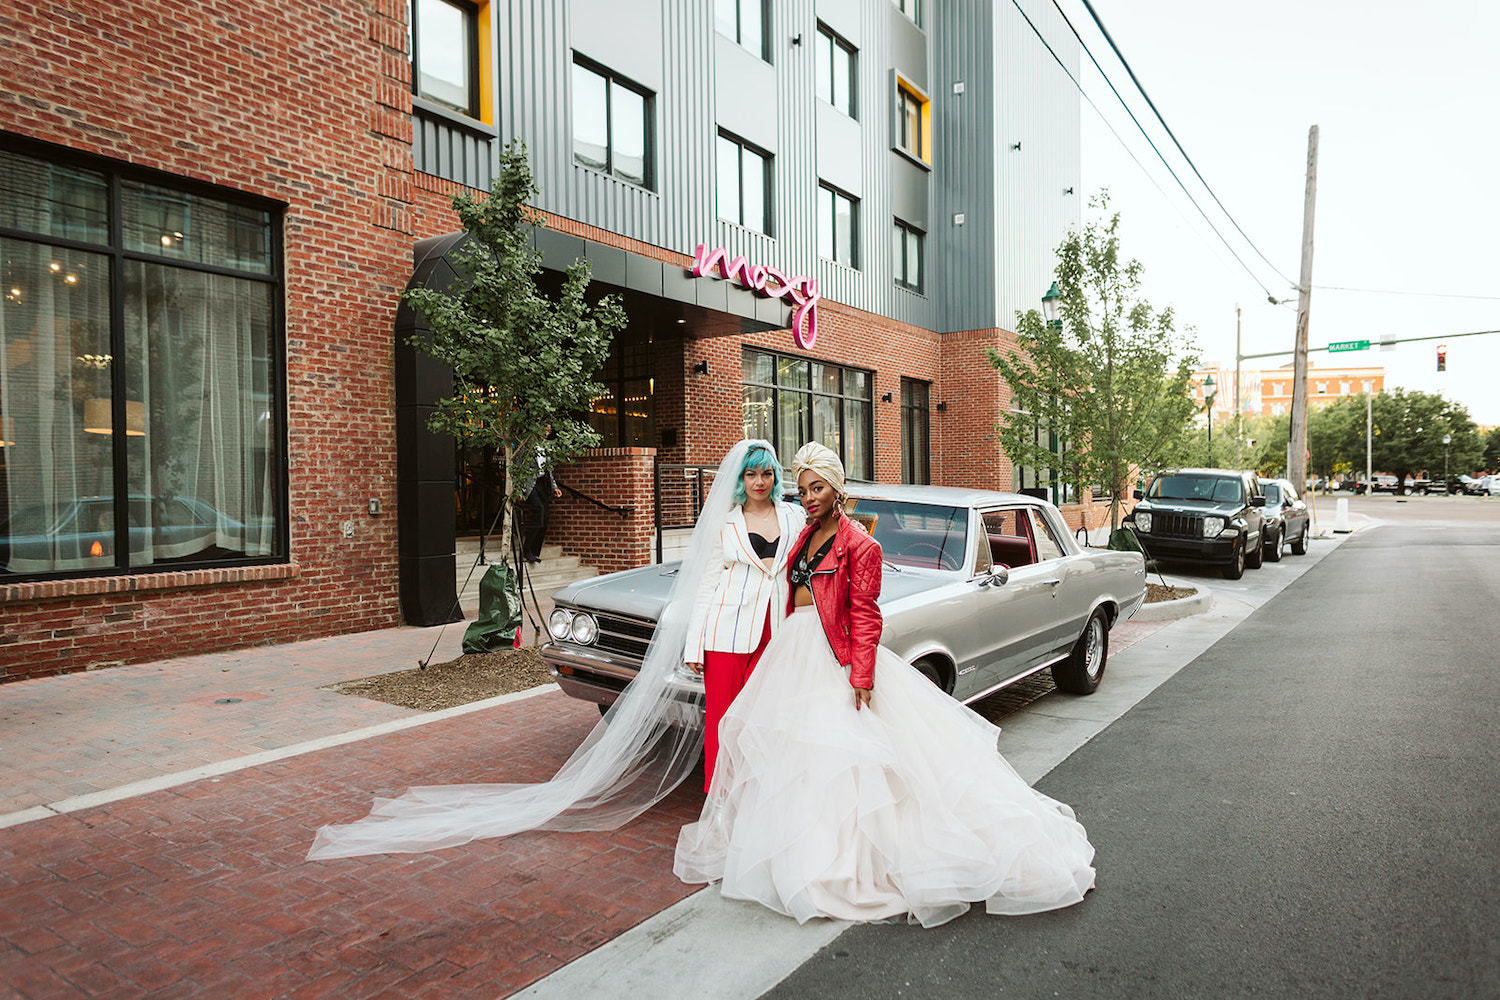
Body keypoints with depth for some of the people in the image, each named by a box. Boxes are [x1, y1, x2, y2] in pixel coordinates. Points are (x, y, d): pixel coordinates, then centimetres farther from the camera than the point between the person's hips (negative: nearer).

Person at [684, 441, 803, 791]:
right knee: (720, 717, 3)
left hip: (773, 634, 1)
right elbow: (707, 583, 4)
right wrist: (694, 645, -2)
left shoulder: (794, 517, 10)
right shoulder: (725, 522, 5)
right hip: (727, 631, -1)